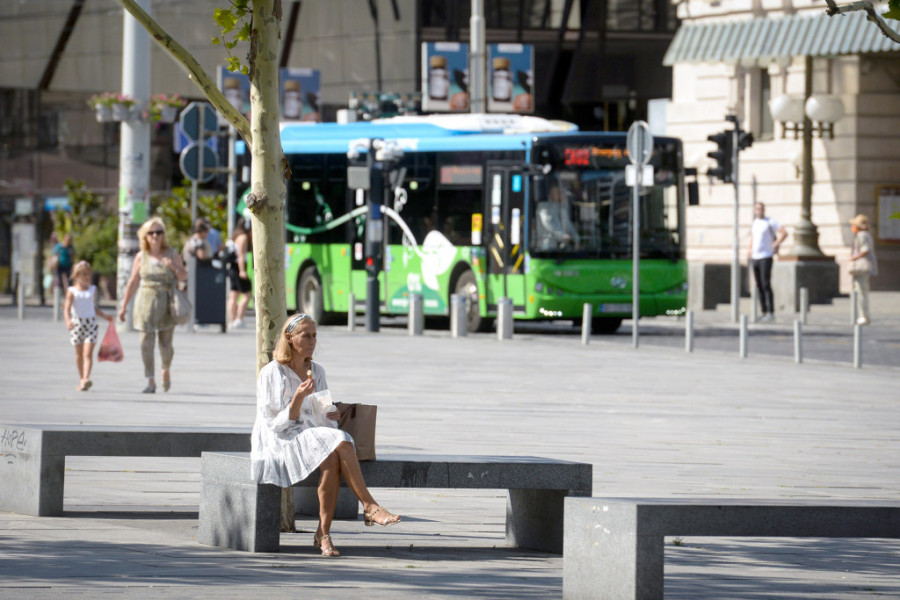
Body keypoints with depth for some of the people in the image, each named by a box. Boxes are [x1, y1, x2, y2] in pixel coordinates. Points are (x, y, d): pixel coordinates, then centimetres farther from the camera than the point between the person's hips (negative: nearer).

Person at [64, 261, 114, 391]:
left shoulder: (93, 290, 9)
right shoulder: (72, 291, -3)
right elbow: (67, 308, -13)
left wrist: (105, 316, 16)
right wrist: (68, 321, -30)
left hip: (91, 323, 1)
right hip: (77, 323, -1)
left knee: (88, 353, -13)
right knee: (79, 354, 11)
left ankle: (86, 379, -25)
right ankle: (81, 378, 25)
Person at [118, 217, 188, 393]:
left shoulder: (172, 254, 4)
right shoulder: (141, 257, 4)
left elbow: (184, 276, 6)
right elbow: (132, 283, 9)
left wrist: (174, 267, -15)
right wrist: (124, 306, 10)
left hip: (167, 304, 0)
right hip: (146, 302, 0)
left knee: (165, 343, 1)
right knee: (146, 342, -7)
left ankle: (166, 370, 33)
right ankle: (151, 382, -1)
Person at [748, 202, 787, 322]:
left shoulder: (770, 222, -6)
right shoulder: (753, 223, 16)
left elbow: (784, 233, -12)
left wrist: (775, 245, -11)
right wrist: (750, 254, 18)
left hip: (765, 257, -7)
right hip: (754, 258, 7)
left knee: (766, 285, -11)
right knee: (759, 286, 6)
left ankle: (771, 313, -11)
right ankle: (764, 313, 9)